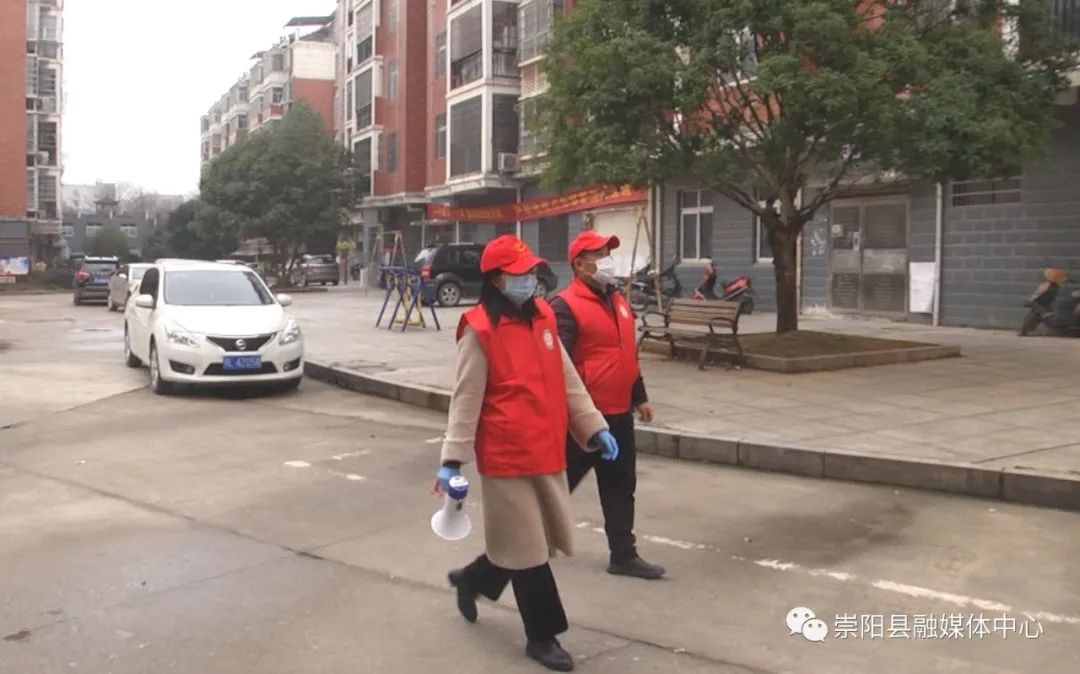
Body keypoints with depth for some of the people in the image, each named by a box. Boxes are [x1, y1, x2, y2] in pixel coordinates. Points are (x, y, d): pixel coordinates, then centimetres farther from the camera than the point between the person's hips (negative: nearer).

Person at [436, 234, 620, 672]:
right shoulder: (479, 328, -12)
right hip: (506, 455, -7)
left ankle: (472, 579, 41)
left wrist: (594, 426, 9)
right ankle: (542, 636, 20)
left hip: (547, 452, 7)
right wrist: (452, 459, -17)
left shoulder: (543, 317, 8)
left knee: (543, 540, 18)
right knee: (527, 547, 3)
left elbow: (567, 380, 13)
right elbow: (466, 398, -12)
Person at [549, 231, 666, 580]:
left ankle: (623, 554, 18)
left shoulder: (617, 301, 13)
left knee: (621, 486, 10)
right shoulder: (566, 306, -14)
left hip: (619, 413, 8)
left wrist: (639, 397, 22)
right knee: (562, 479, 6)